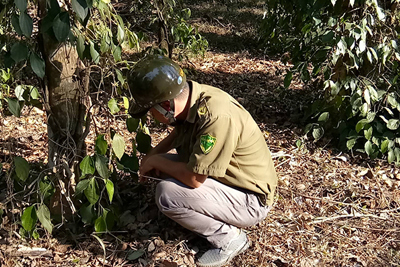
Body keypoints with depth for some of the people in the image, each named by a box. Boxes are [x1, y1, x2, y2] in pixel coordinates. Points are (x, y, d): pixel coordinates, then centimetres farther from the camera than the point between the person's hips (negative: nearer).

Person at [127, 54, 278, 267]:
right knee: (164, 168, 7)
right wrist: (154, 154, 4)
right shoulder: (188, 97, -7)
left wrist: (156, 161, -13)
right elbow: (179, 132, 18)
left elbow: (194, 178, -29)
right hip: (228, 179, 9)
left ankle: (229, 237, -5)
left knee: (166, 194, -23)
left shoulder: (217, 118, -34)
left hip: (250, 200, -9)